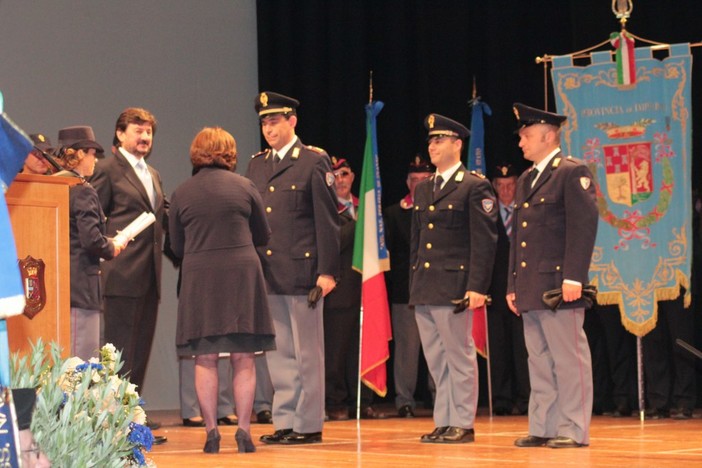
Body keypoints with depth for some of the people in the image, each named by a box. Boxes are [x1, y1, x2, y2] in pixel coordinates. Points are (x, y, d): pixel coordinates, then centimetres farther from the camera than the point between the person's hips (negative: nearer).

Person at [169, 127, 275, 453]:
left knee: (206, 359, 4)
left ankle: (211, 432, 3)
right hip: (241, 272, 0)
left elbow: (177, 247, 10)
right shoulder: (244, 187, 3)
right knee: (243, 359, 3)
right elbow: (263, 235, 12)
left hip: (199, 278, 0)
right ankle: (244, 431, 1)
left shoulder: (182, 194, 4)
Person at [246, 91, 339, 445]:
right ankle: (285, 422, 15)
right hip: (266, 273, 6)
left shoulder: (314, 161, -3)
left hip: (302, 270, -6)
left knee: (307, 353, 1)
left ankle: (308, 425, 6)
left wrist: (327, 272, -12)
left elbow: (327, 220, -7)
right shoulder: (257, 165, 14)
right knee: (278, 353, 9)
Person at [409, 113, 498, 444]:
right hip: (424, 289, 7)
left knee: (459, 357, -2)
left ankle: (463, 425, 3)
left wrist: (476, 287, -16)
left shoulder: (475, 187, -5)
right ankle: (443, 423, 15)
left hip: (454, 286, -7)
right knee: (436, 360, 9)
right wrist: (414, 285, 15)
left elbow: (485, 241, -10)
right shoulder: (423, 190, 17)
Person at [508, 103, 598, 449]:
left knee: (569, 359, -5)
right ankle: (543, 428, 13)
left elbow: (584, 226, -13)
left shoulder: (573, 173, -5)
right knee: (539, 361, 9)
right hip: (530, 289, 8)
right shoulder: (525, 180, 21)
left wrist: (573, 278, -20)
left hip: (558, 286, -8)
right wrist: (513, 285, 17)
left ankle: (573, 430, -2)